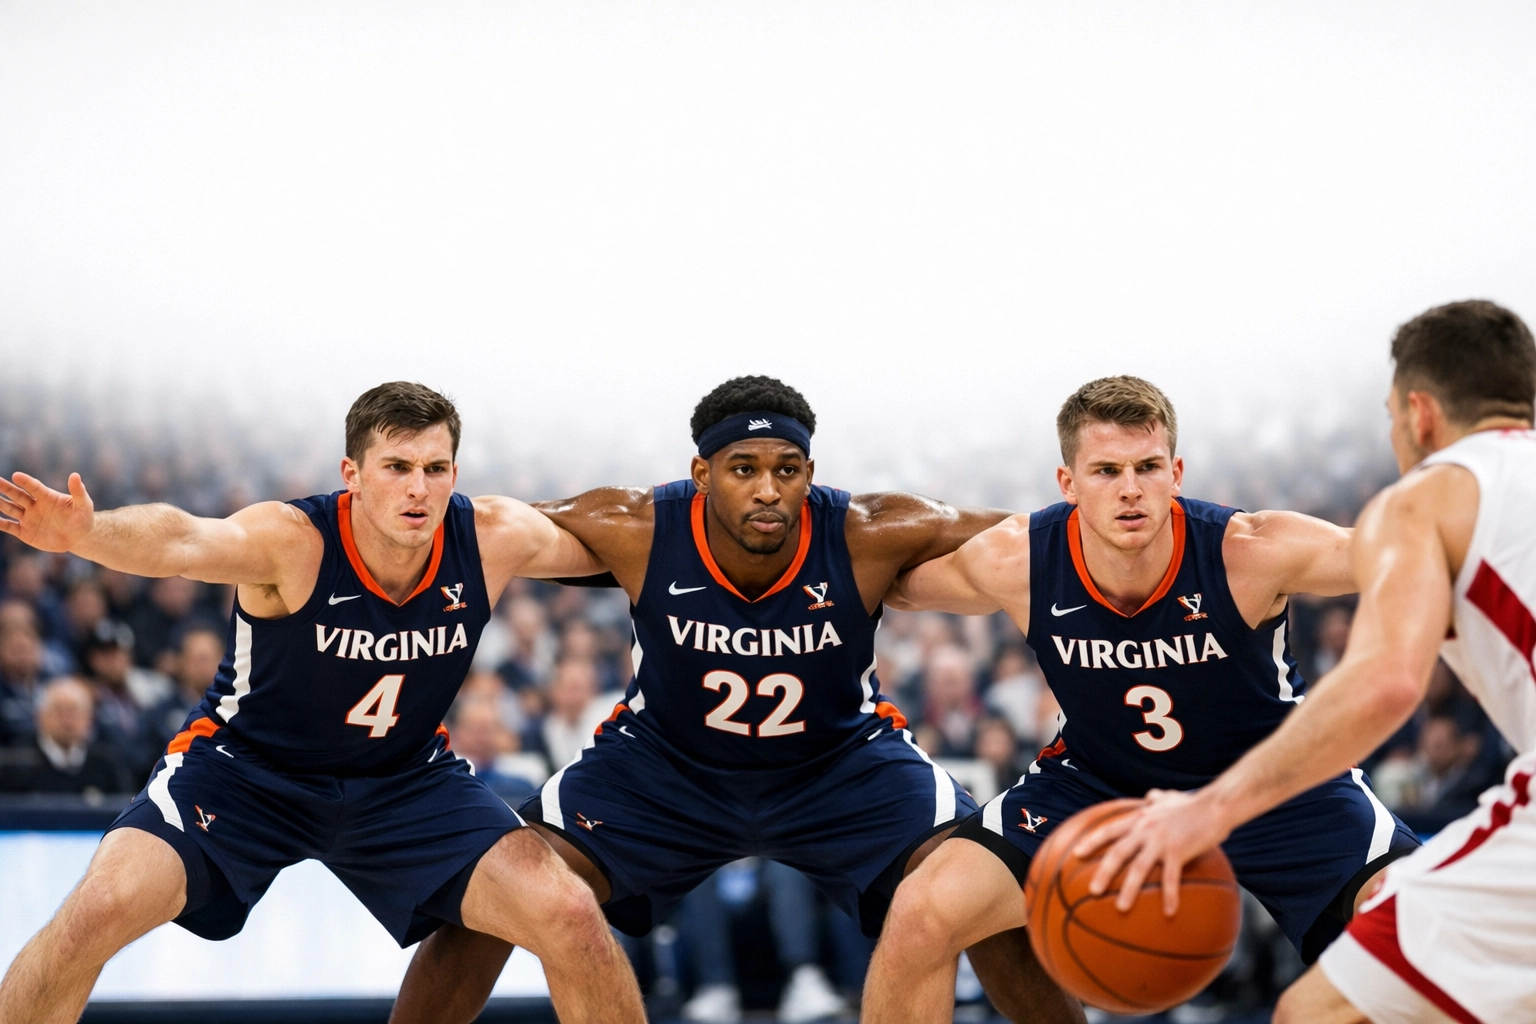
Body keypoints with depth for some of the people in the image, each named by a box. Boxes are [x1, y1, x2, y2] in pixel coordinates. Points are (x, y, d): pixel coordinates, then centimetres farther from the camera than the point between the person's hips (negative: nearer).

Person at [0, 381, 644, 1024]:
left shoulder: (492, 539, -16)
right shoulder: (293, 541, -28)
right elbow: (183, 542, -50)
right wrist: (85, 534, -70)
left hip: (407, 777, 3)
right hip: (246, 768, -3)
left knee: (570, 917, -13)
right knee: (98, 911, -24)